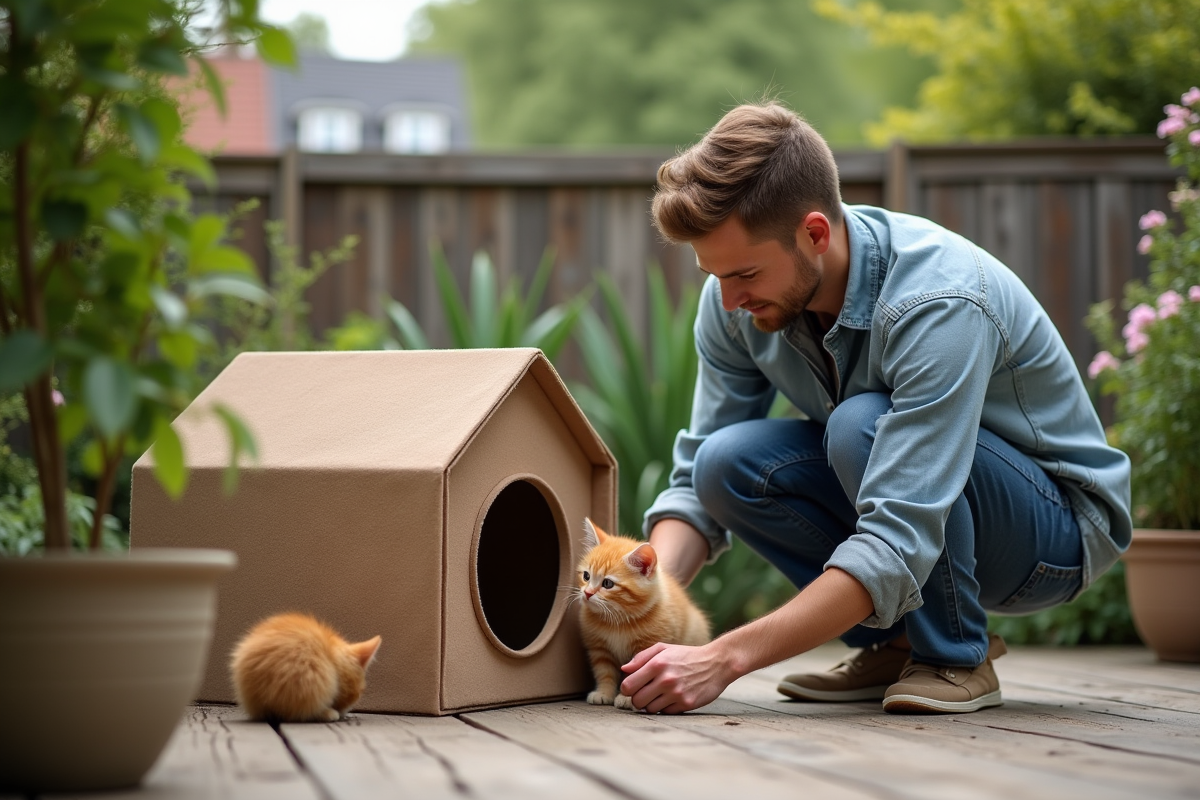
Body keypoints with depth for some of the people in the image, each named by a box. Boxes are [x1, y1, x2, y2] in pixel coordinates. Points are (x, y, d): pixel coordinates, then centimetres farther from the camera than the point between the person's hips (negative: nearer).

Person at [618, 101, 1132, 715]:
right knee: (727, 462, -20)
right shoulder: (736, 301, -13)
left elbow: (899, 548, -39)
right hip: (901, 503, 6)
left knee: (862, 425, -34)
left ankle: (957, 657, -12)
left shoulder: (940, 305, -34)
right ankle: (900, 642, -2)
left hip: (1058, 525, -6)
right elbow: (696, 483, -7)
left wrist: (723, 660, -44)